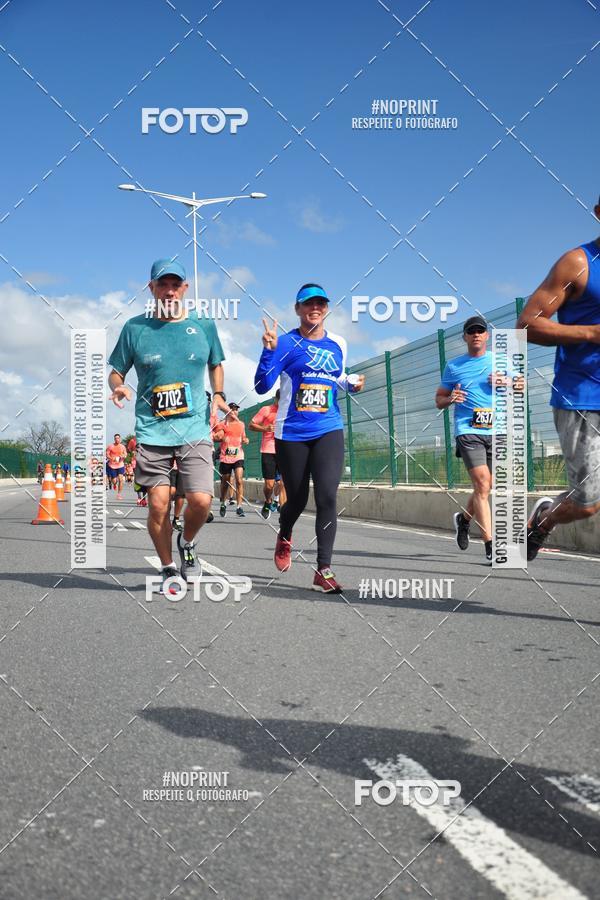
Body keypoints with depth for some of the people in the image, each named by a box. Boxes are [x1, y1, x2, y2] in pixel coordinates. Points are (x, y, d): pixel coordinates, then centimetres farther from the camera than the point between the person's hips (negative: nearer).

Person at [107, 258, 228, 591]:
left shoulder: (204, 326, 5)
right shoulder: (135, 328, 3)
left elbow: (216, 364, 22)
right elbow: (116, 372, 11)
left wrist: (218, 394, 5)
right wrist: (118, 387, -11)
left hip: (195, 429, 0)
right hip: (152, 430, 0)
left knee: (201, 500, -12)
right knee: (158, 505, -3)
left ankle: (187, 544, 22)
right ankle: (168, 569, 19)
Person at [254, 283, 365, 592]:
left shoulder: (337, 345, 10)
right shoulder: (286, 343, -3)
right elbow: (261, 386, -10)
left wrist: (351, 383, 5)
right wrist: (268, 350, -23)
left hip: (329, 431, 2)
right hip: (291, 434, -2)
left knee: (327, 497, -14)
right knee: (297, 500, 9)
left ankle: (323, 570, -10)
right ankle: (284, 537, 45)